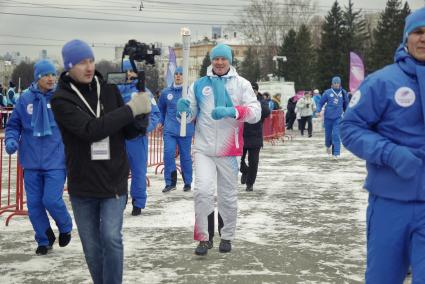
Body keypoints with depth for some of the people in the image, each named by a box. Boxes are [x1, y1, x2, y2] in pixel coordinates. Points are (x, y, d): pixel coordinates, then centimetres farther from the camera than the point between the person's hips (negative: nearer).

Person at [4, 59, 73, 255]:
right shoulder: (26, 99, 0)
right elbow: (13, 125, 10)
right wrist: (11, 140, -9)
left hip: (56, 161, -3)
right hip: (31, 162, 3)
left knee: (51, 200, -10)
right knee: (34, 204, 7)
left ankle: (65, 228, 22)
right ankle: (44, 240, 27)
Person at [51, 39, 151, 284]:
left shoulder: (109, 89, 0)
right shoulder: (61, 99, -11)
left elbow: (128, 132, 3)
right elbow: (90, 130, -26)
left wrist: (141, 118, -19)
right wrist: (130, 109, -26)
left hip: (114, 181, 1)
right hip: (83, 185, -1)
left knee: (111, 238, -11)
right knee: (92, 247, 10)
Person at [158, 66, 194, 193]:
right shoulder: (166, 92, 7)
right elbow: (160, 108, 22)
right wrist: (162, 122, 18)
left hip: (185, 130, -2)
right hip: (169, 130, 2)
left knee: (185, 156, 7)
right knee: (168, 154, -8)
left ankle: (187, 182, 21)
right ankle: (170, 182, 1)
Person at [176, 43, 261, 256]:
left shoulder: (241, 84, 0)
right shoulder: (199, 84, 5)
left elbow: (256, 112, -11)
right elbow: (190, 115, 7)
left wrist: (232, 111, -27)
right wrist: (184, 109, -17)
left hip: (228, 150, 0)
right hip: (203, 148, 0)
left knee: (228, 196, 11)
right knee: (202, 191, -14)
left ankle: (227, 237, 29)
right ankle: (202, 238, 0)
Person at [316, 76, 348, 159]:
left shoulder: (343, 93, 3)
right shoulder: (327, 92, -3)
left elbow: (346, 104, 16)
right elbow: (321, 102, 2)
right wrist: (318, 110, -13)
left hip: (338, 117, 0)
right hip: (328, 117, 0)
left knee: (336, 135, -11)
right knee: (328, 134, 11)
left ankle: (336, 153, -10)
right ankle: (328, 146, 43)